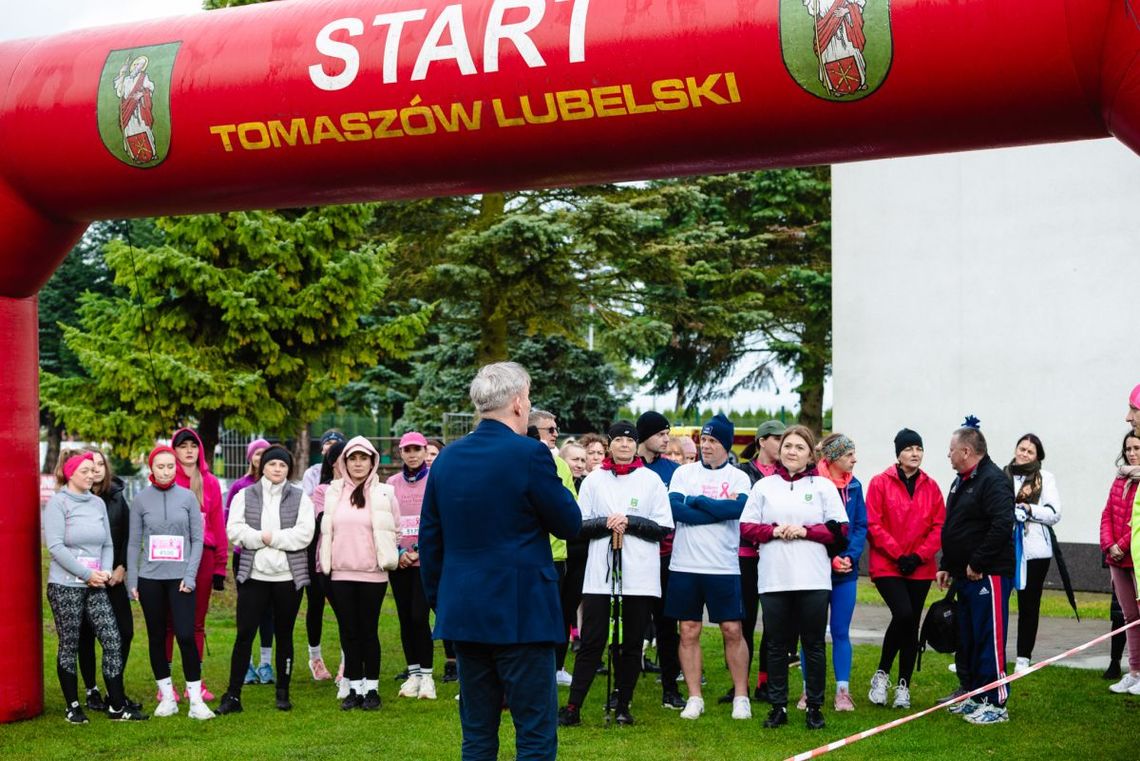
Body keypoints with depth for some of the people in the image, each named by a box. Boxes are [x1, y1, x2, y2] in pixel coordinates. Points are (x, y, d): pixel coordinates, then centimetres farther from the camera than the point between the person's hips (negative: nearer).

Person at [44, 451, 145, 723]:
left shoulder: (98, 503, 10)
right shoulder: (58, 502, -6)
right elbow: (55, 546, -13)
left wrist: (106, 571, -6)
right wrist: (88, 574, -15)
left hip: (95, 587, 5)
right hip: (65, 585, -5)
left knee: (112, 641, -3)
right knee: (69, 645, 4)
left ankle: (117, 706, 1)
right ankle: (73, 707, 15)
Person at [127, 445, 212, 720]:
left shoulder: (187, 497, 2)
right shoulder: (140, 500, 3)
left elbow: (197, 539, 2)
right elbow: (134, 543, 6)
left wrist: (190, 575, -7)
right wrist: (132, 581, 1)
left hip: (180, 577, -1)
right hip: (150, 578, 1)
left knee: (186, 635, -10)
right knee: (157, 637, 7)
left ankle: (195, 699, -4)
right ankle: (167, 696, 18)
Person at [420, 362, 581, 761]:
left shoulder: (447, 457, 6)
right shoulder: (529, 454, -12)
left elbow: (429, 538, 11)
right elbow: (570, 523, -4)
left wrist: (438, 599, 20)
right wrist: (555, 481, 9)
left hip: (463, 612, 6)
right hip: (521, 613, -6)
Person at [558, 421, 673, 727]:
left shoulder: (651, 480, 6)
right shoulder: (594, 480, 9)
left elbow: (664, 527, 1)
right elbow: (579, 525, 7)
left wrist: (629, 522, -10)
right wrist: (606, 523, -11)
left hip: (640, 575, 0)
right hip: (600, 573, 0)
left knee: (631, 645, 5)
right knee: (591, 642, -3)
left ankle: (623, 706, 15)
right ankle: (573, 707, -1)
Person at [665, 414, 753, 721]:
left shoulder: (738, 477, 3)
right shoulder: (684, 473, 6)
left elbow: (736, 508, -17)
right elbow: (675, 509, -10)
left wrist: (696, 501, -8)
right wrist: (719, 509, -13)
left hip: (724, 568, -1)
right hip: (685, 566, 2)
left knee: (732, 631, 1)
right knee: (688, 632, 4)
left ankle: (741, 697, 11)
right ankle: (694, 698, 12)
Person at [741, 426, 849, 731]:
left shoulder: (824, 486, 6)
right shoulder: (764, 486, 10)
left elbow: (839, 529, 1)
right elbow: (746, 526, 6)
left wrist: (805, 531, -10)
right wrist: (774, 531, -10)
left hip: (813, 579, -1)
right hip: (773, 578, 1)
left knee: (814, 644, 3)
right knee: (777, 645, 6)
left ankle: (814, 707, 12)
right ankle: (778, 706, 13)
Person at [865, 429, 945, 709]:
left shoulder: (930, 487, 7)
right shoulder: (880, 483, -4)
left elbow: (939, 526, 5)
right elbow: (873, 525, -8)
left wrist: (919, 555, -8)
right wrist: (898, 554, -12)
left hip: (920, 568, 4)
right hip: (886, 566, -4)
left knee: (912, 624, 6)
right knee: (903, 613, -21)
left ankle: (903, 686, 17)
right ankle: (882, 674, -3)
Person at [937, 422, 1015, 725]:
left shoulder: (993, 480, -14)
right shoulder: (962, 481, 17)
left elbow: (1002, 526, -26)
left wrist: (977, 564, -22)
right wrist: (946, 565, 18)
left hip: (988, 575, -10)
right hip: (965, 575, 10)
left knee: (989, 640, -7)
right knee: (967, 640, 15)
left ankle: (996, 703, -1)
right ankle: (974, 695, 25)